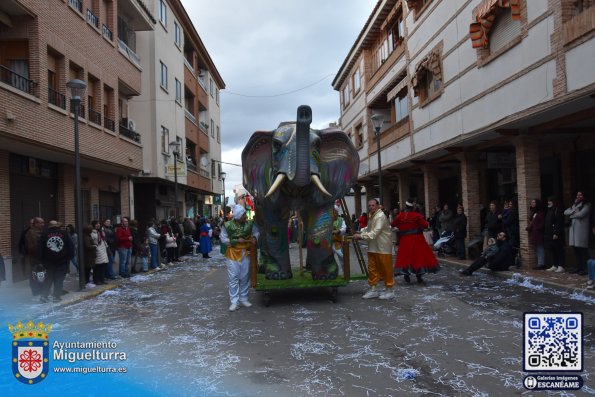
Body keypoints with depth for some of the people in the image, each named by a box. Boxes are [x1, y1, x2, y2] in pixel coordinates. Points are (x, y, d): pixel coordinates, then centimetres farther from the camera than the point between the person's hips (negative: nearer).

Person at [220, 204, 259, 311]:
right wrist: (236, 241, -15)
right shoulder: (227, 225, -12)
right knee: (233, 278, -4)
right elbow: (223, 239, -7)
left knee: (244, 277, 10)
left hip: (245, 253, 3)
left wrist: (254, 237, -13)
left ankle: (243, 299, 23)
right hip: (233, 254, -3)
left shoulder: (249, 224, -4)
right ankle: (234, 302, 3)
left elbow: (256, 232, 9)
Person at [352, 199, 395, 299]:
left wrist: (360, 236, -23)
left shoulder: (380, 217, -18)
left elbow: (374, 233, -25)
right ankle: (373, 289, 20)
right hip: (373, 248, 9)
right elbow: (368, 228, 21)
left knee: (386, 269, 1)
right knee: (372, 268, 11)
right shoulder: (371, 216, 13)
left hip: (383, 248, -9)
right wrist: (360, 231, 4)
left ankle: (389, 290, 13)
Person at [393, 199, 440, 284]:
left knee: (405, 256, 10)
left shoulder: (400, 216, -1)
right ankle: (419, 276, 7)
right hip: (416, 238, -2)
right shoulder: (417, 215, -9)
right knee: (419, 255, 5)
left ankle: (406, 274, 9)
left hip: (404, 239, 2)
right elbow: (425, 225, -13)